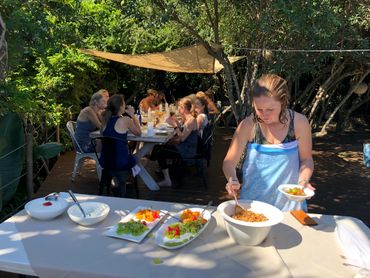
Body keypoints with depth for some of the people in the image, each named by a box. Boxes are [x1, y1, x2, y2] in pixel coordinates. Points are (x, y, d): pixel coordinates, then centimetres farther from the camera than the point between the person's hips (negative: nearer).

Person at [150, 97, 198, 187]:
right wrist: (176, 121, 10)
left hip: (187, 151, -10)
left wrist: (174, 125, -21)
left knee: (159, 152, -14)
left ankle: (167, 181, -7)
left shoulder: (191, 120, -19)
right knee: (158, 147, 6)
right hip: (183, 147, 10)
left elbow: (182, 138, -22)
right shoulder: (186, 118, 9)